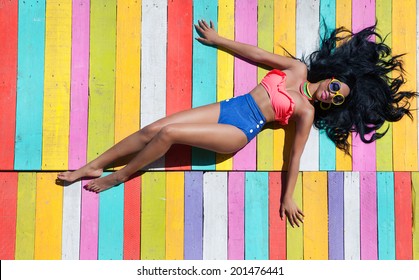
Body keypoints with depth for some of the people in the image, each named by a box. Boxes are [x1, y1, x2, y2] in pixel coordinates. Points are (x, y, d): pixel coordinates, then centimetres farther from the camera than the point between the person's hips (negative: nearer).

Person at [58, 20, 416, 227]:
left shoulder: (307, 112, -1)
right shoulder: (297, 69, 9)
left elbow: (296, 156, -3)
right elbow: (254, 53, 14)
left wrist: (287, 198, -8)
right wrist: (217, 39, 20)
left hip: (240, 132, -5)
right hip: (225, 108, 5)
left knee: (168, 134, -23)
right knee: (154, 128, -8)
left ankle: (117, 177, -4)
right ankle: (93, 165, 2)